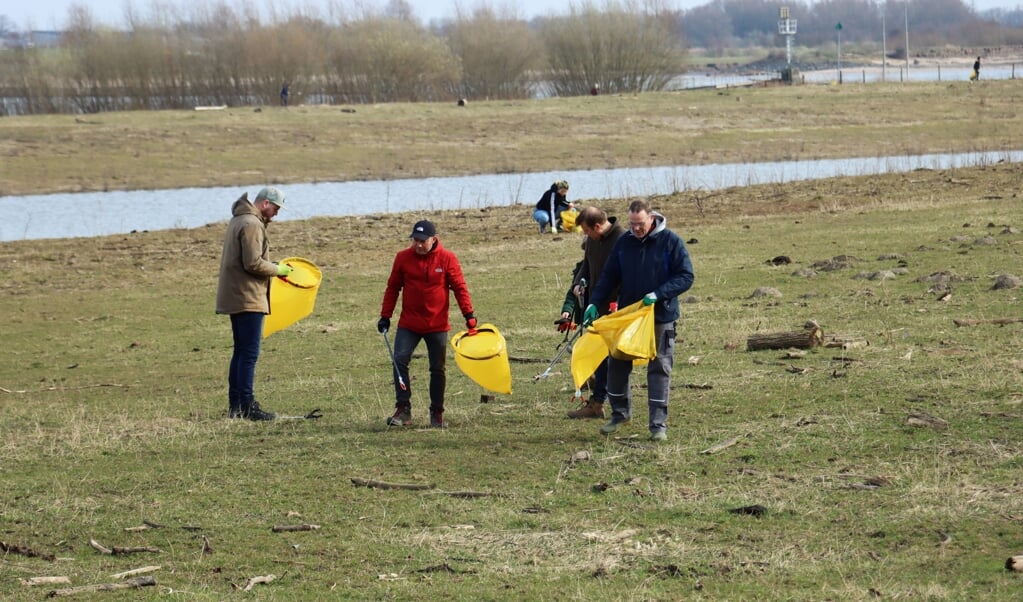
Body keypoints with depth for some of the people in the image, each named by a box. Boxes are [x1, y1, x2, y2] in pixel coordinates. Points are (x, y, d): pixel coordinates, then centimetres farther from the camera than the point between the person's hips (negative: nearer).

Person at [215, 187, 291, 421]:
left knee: (241, 351, 13)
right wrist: (278, 270, -7)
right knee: (250, 353, -9)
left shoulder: (239, 221, 17)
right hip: (248, 298, -10)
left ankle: (235, 405, 16)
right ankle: (247, 406, -10)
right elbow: (253, 263, -21)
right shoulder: (251, 224, -15)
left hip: (235, 296, 10)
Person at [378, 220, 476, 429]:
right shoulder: (403, 258, -1)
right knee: (400, 361, -13)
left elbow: (459, 288, -2)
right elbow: (392, 288, 6)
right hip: (408, 324, 1)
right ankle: (403, 410, -8)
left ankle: (437, 413, 18)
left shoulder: (447, 259, -5)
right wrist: (385, 316, 4)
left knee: (437, 369, 6)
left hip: (437, 325, -1)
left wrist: (469, 314, -10)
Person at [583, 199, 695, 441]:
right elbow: (609, 277, 9)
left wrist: (658, 294, -22)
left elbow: (685, 277, -10)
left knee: (659, 369, -1)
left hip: (661, 318, -4)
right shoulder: (624, 243, 2)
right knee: (617, 364, 8)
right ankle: (620, 413, 27)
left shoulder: (670, 241, -9)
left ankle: (658, 423, 3)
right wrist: (594, 304, -3)